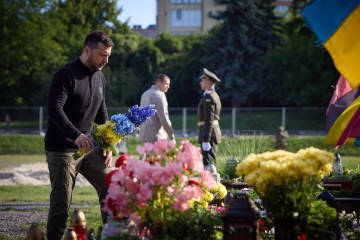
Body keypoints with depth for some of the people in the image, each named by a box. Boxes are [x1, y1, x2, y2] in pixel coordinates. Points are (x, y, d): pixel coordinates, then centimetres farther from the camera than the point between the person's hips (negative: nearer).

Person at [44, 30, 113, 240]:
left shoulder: (100, 78, 11)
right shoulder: (66, 75, -14)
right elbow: (54, 109, -25)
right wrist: (76, 135, -38)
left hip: (89, 147, 7)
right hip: (62, 150, -7)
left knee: (111, 188, 4)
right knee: (62, 203, -4)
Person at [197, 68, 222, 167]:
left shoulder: (208, 97, -13)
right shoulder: (214, 95, 19)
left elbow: (209, 120, -20)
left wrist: (205, 140, -23)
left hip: (209, 133, -10)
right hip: (213, 133, 10)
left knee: (208, 163, -11)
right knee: (209, 163, 12)